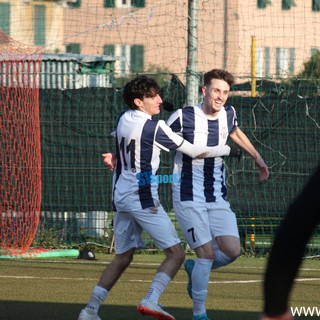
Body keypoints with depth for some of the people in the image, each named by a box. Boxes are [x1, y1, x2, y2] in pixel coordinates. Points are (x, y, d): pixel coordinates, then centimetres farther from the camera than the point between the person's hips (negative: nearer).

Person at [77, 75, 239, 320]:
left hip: (120, 195, 8)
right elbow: (194, 152, -8)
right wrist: (226, 150, 5)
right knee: (176, 253, -7)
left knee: (123, 257, 17)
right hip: (143, 196, -8)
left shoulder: (123, 119, 8)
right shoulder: (155, 127, -12)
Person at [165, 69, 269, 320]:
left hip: (217, 198, 5)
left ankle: (195, 268, 22)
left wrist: (258, 158, 32)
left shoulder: (228, 114, 3)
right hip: (188, 198, -5)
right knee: (207, 253, -14)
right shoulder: (184, 117, -13)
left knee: (232, 251, -8)